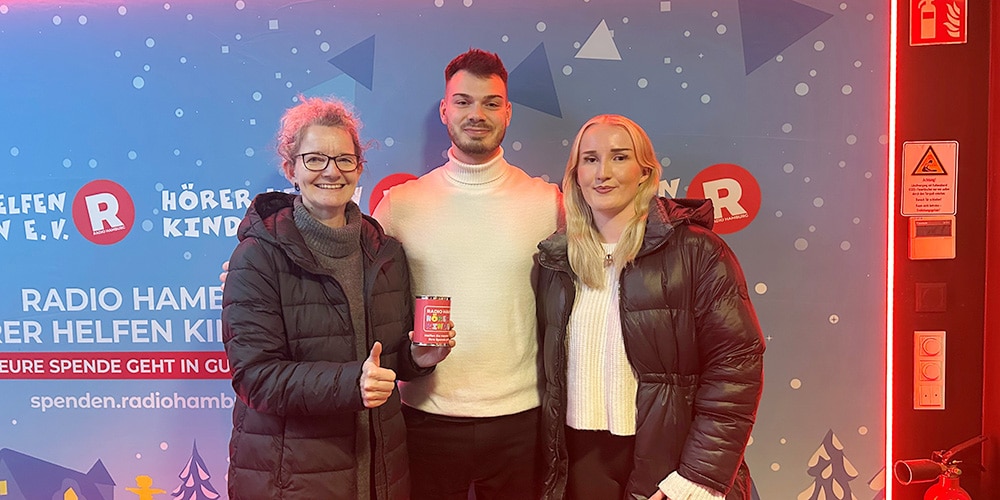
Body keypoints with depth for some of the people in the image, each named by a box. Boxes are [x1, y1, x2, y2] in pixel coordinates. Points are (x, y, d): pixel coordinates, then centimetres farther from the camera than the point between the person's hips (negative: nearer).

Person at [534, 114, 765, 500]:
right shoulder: (557, 259, 4)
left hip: (667, 463, -3)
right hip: (582, 457, 4)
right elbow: (551, 370, 10)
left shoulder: (694, 250, -10)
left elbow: (737, 364, -13)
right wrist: (550, 466, 7)